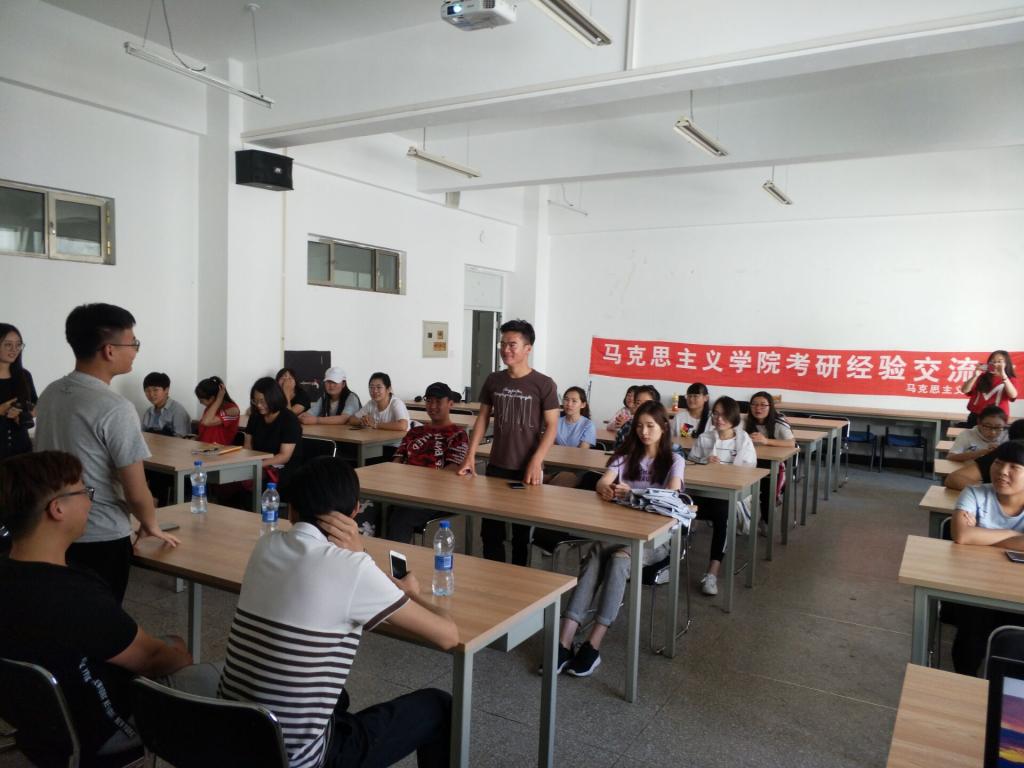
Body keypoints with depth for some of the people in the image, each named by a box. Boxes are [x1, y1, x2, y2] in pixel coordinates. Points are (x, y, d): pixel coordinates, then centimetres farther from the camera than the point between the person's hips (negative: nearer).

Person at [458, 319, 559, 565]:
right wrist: (471, 455, 0)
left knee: (522, 531, 9)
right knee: (490, 529, 8)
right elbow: (482, 418, 9)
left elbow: (552, 426, -8)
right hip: (496, 466, 4)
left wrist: (536, 462, -18)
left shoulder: (544, 384, -8)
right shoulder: (493, 381, 4)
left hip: (527, 469, -3)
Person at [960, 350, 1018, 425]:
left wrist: (1003, 375, -25)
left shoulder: (1010, 380, 3)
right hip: (976, 416, 2)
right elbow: (964, 390, -2)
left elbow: (1013, 395, -18)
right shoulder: (982, 377, 7)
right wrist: (975, 376, -15)